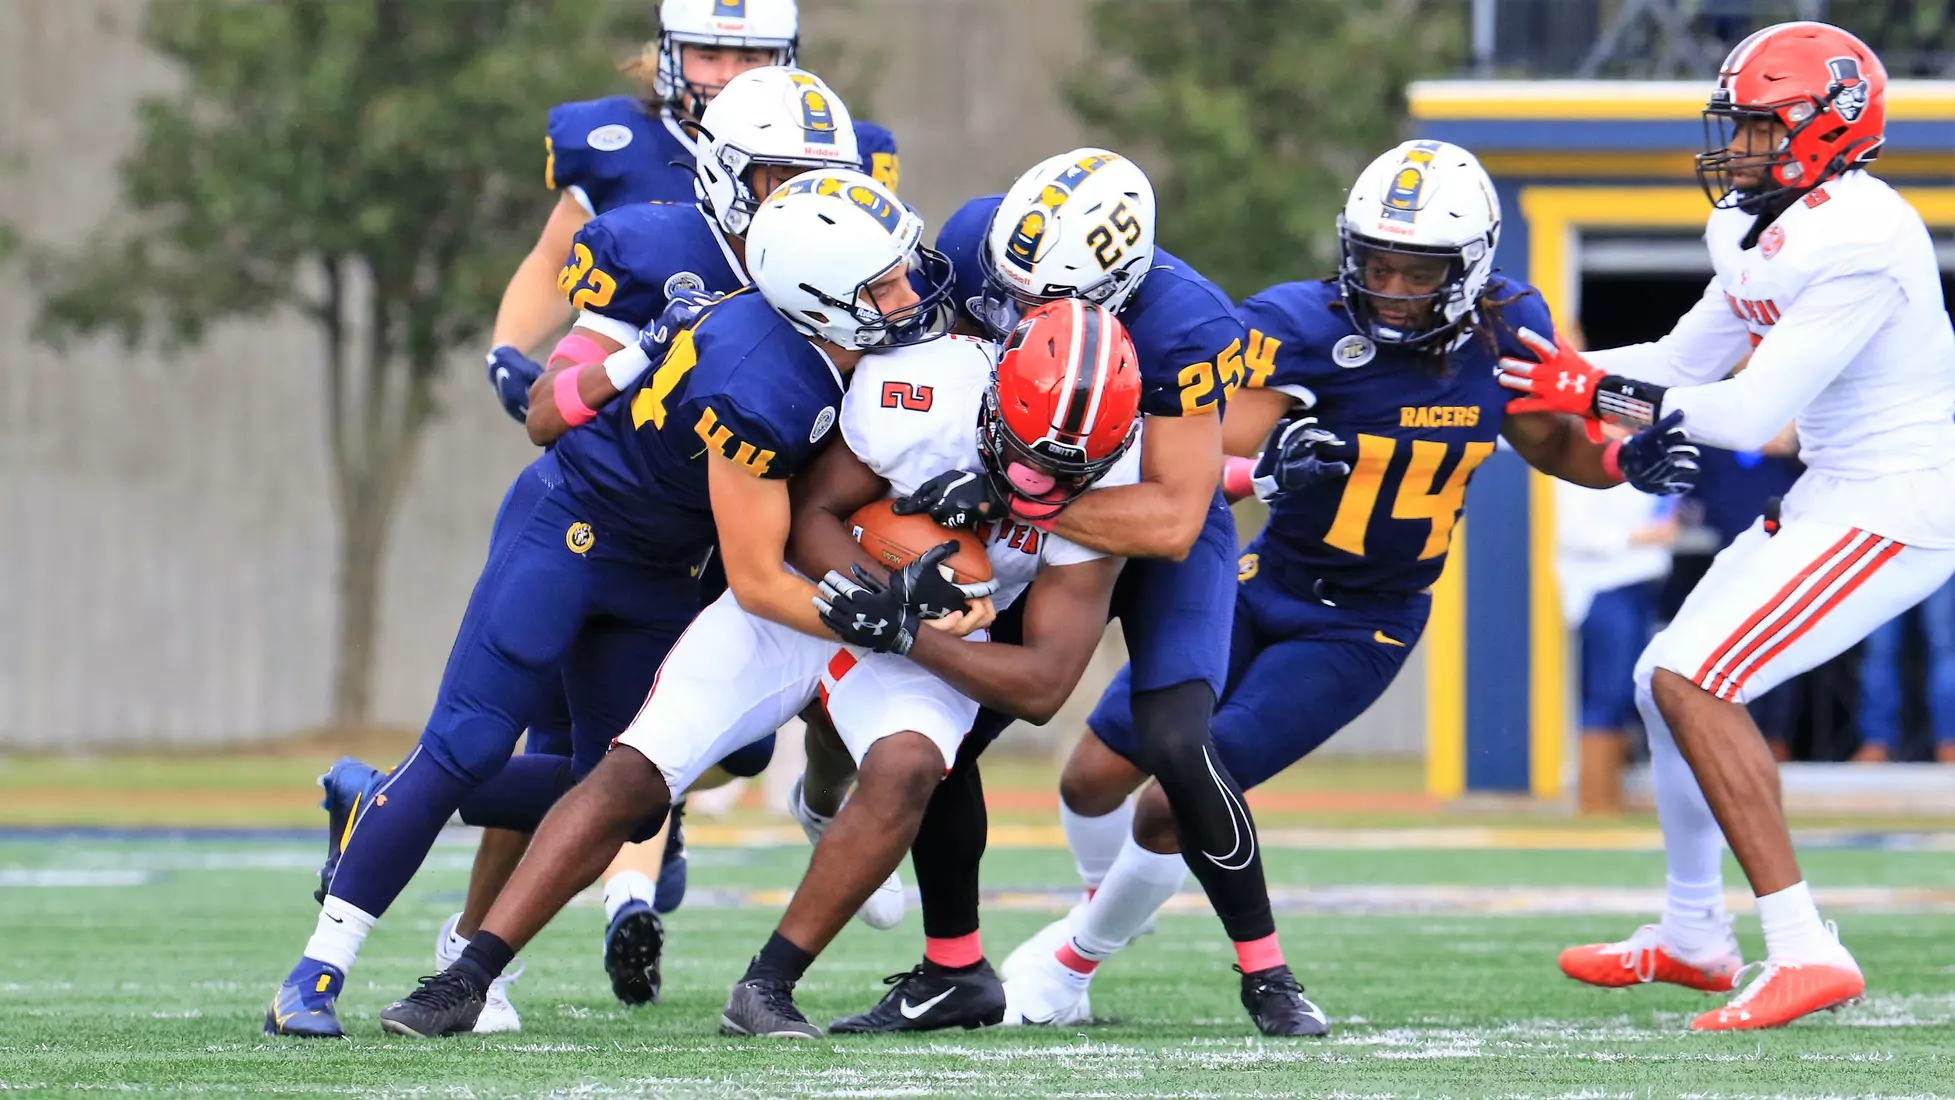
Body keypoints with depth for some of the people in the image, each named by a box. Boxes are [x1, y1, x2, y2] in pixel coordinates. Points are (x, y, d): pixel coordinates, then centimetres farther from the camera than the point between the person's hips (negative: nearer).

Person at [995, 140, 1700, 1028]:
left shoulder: (1504, 332, -10)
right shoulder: (1302, 330, -20)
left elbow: (1551, 444, 10)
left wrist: (1626, 460, -11)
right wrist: (1265, 473, -47)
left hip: (1360, 634, 0)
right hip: (1257, 587, 0)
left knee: (1171, 811, -10)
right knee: (1097, 776, 6)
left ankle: (1075, 960, 17)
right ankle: (1110, 904, 42)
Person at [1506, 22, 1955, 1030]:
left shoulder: (1857, 241, -22)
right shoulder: (1764, 232, 9)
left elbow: (1748, 416, -23)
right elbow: (1687, 361, 20)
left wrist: (1599, 394, -16)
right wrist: (1554, 364, 11)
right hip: (1835, 498, 10)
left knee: (1694, 678, -18)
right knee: (1669, 676, 16)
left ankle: (1805, 951, -18)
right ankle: (1691, 937, 34)